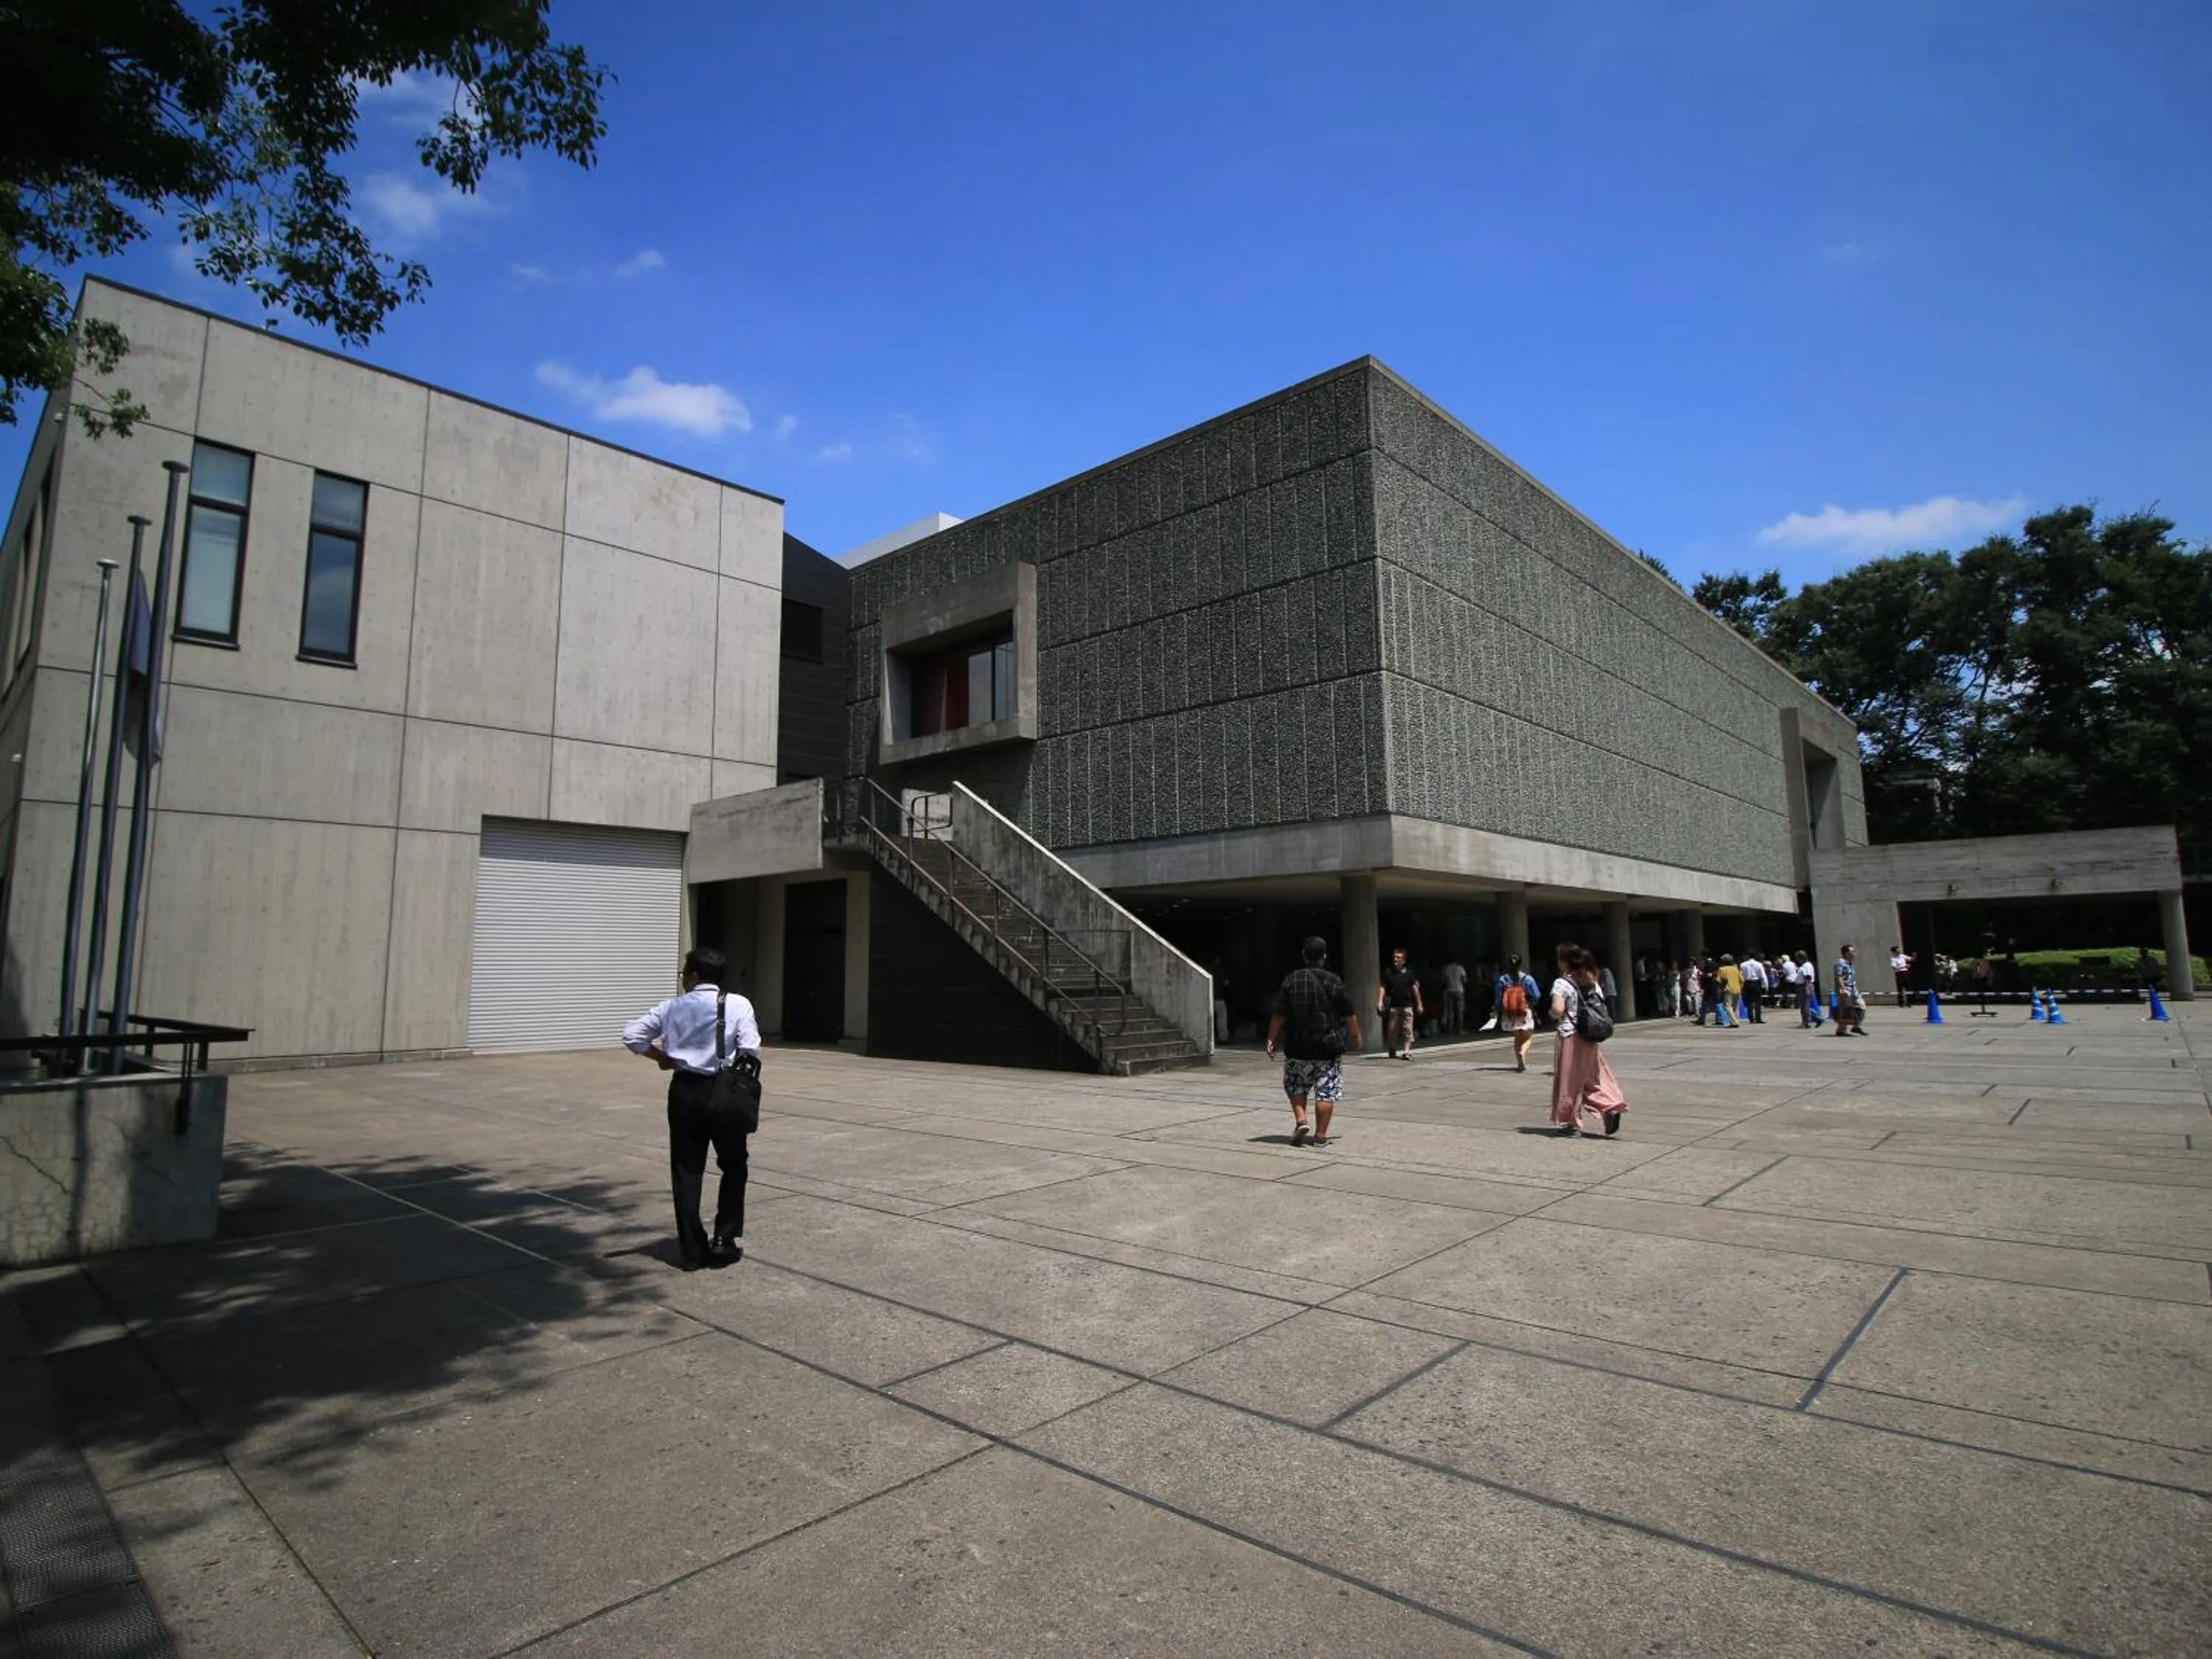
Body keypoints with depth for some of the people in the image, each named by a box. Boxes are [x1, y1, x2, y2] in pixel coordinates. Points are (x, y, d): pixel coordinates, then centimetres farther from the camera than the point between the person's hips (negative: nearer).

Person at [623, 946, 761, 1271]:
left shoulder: (673, 1007, 2)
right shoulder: (738, 1005, -7)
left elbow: (631, 1034, 3)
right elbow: (750, 1051, -14)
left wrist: (661, 1057, 13)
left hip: (685, 1090, 2)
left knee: (687, 1170, 10)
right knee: (733, 1167, 15)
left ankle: (691, 1250, 14)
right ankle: (725, 1241, 12)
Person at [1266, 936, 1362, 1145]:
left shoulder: (1290, 980, -3)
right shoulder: (1334, 982, -3)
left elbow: (1279, 1015, -5)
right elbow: (1350, 1015, 2)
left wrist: (1272, 1039, 3)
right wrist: (1355, 1036, 17)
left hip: (1297, 1047, 1)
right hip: (1329, 1046, -1)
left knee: (1296, 1086, 18)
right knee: (1327, 1091, 6)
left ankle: (1300, 1120, 0)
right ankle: (1320, 1135, 6)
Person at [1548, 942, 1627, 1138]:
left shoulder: (1562, 983, -13)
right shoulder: (1592, 983, 8)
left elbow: (1558, 1010, -24)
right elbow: (1603, 1010, 10)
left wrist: (1552, 1015, -4)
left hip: (1570, 1037, -6)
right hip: (1590, 1039, 6)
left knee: (1569, 1081, 4)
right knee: (1595, 1077, 14)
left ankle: (1571, 1123, 11)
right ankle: (1611, 1107, -4)